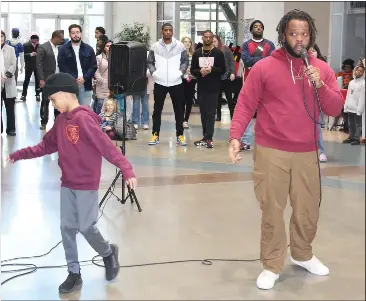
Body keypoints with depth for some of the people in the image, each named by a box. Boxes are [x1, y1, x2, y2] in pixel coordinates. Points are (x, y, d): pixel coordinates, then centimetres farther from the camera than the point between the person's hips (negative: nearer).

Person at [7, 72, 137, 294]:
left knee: (86, 227, -1)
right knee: (67, 228, 7)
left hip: (87, 184, -7)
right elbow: (47, 146, 16)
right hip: (67, 184, 8)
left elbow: (106, 146, -24)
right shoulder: (61, 120, 6)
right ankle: (74, 274, 19)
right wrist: (18, 155, 14)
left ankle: (109, 254, 28)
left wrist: (127, 170, -31)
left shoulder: (83, 118, -19)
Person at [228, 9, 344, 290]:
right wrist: (235, 136, -17)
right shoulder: (263, 67, -4)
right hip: (271, 153, -3)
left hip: (307, 154, 3)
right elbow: (245, 105, -4)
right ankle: (272, 265, 18)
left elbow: (335, 109, 2)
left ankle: (303, 254, 37)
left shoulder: (322, 69, 5)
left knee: (308, 210, 13)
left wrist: (320, 85, -14)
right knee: (272, 211, 4)